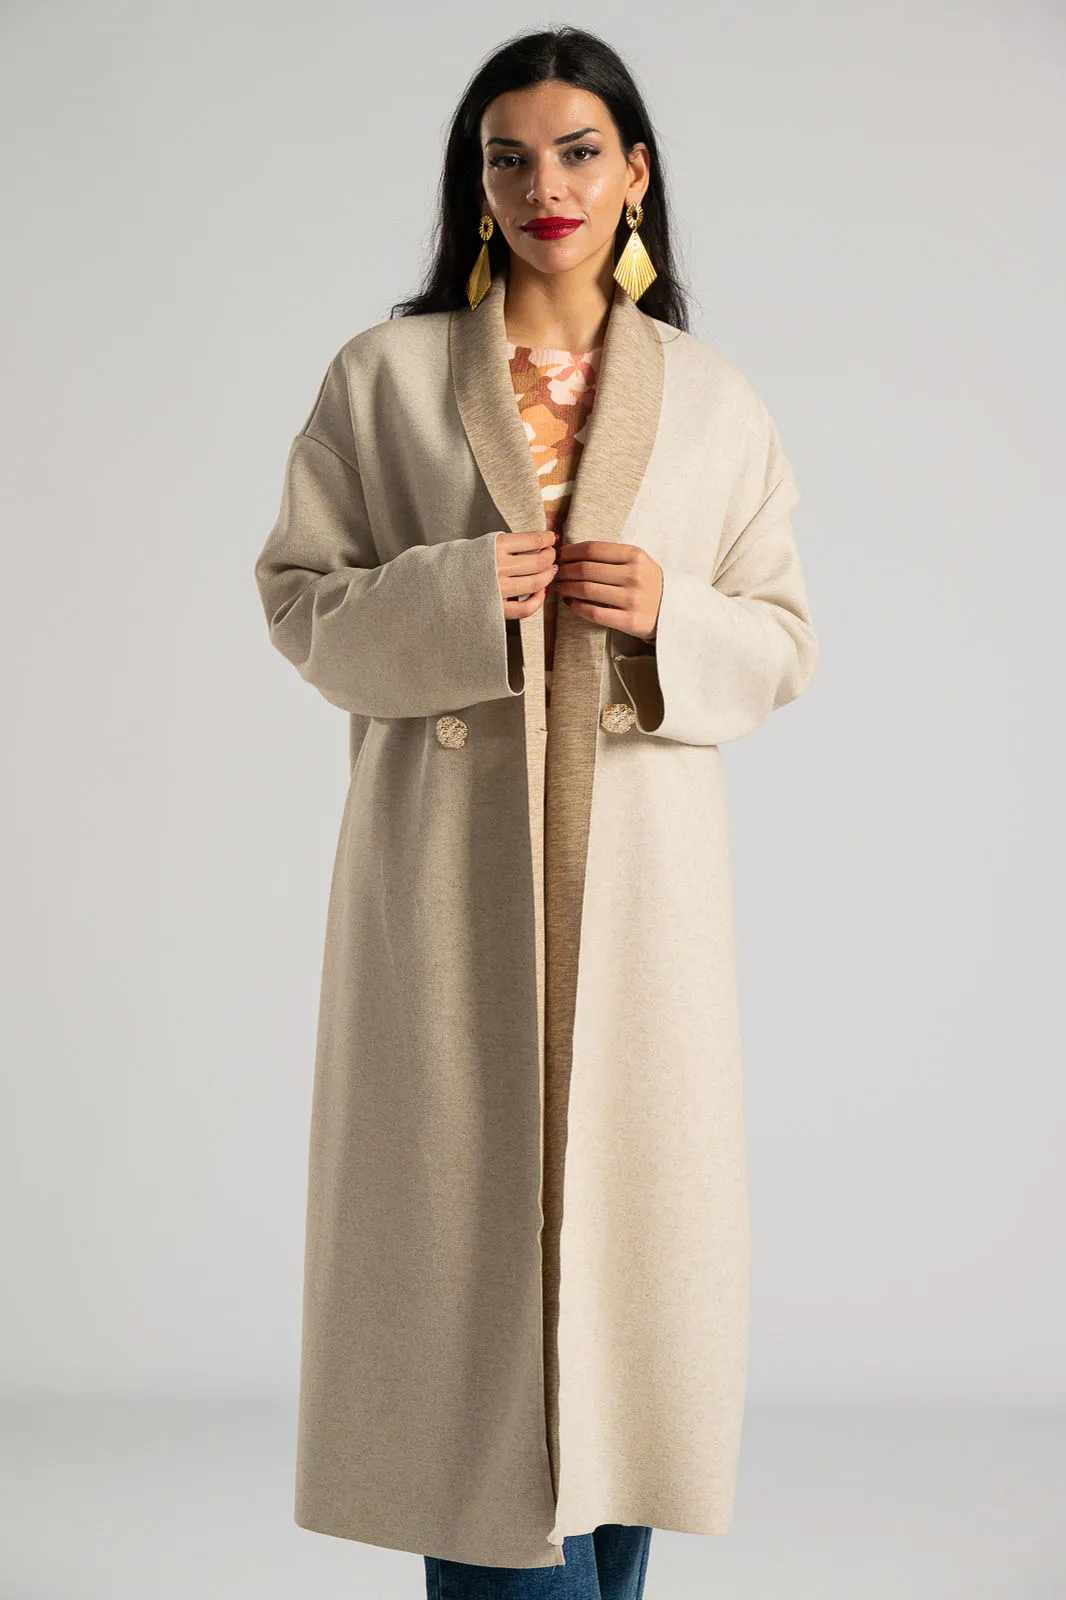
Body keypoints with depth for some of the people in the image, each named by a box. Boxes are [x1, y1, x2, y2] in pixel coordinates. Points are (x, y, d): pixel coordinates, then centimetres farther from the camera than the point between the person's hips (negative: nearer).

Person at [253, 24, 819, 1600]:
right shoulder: (384, 375, 5)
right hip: (449, 864, -1)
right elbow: (297, 594, 4)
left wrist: (671, 621, -10)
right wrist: (447, 599, -14)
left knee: (630, 1215, 5)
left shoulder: (716, 401, 9)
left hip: (641, 873, 2)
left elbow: (785, 639, 11)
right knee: (469, 1231, 0)